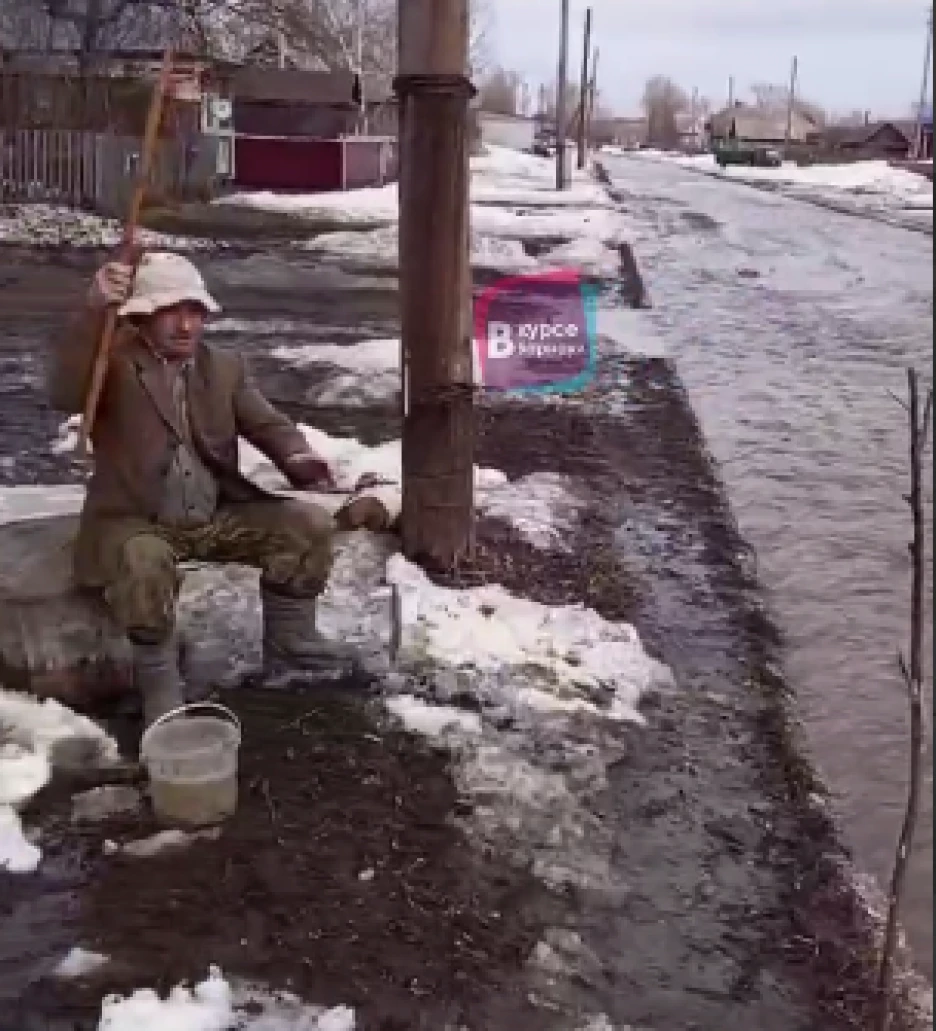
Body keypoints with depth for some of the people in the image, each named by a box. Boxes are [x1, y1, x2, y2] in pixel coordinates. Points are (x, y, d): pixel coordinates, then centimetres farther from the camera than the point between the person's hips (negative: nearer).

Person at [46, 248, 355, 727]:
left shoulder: (225, 366, 10)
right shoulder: (113, 362, -6)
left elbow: (267, 424, 6)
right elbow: (64, 395, -26)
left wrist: (297, 457, -19)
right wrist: (95, 310, -39)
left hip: (220, 516, 5)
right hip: (137, 522, -5)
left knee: (310, 522, -11)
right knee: (144, 559, -39)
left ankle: (288, 643, 6)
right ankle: (158, 678, -16)